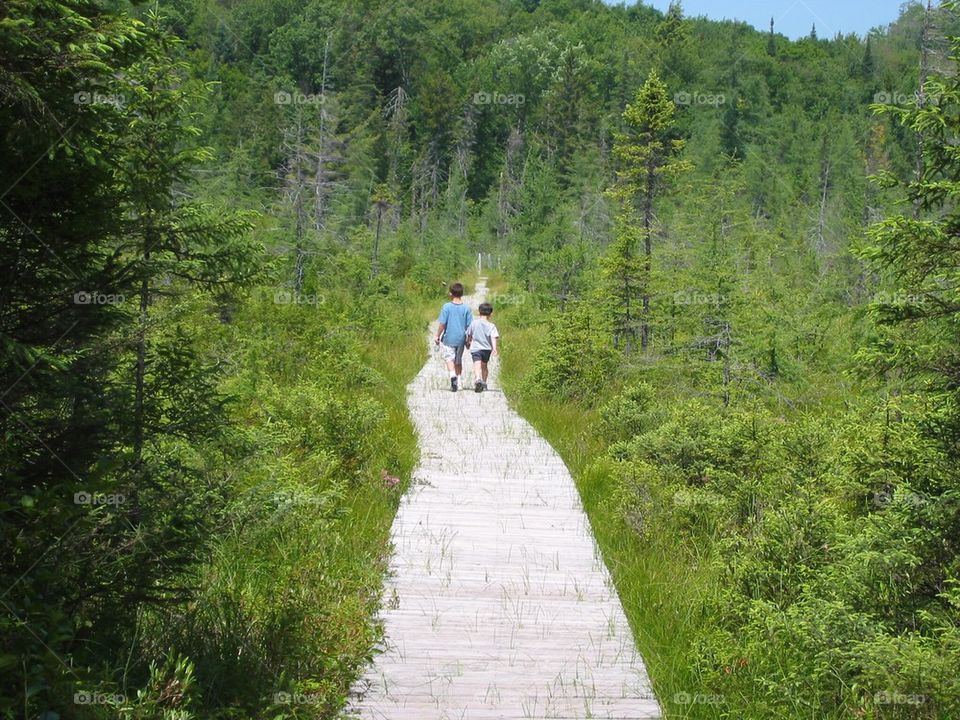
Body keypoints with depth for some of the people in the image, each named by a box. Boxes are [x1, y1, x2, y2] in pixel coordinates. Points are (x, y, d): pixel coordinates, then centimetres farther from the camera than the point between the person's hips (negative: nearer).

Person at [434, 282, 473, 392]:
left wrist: (437, 336, 2)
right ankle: (457, 381, 15)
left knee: (449, 358, 3)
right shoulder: (466, 308, -2)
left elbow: (442, 324, -10)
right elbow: (470, 325, 0)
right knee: (459, 360, 15)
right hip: (461, 339, 3)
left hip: (449, 338, -3)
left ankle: (453, 375, -22)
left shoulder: (446, 307, -10)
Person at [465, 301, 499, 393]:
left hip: (475, 348, -1)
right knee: (484, 365, 21)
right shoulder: (491, 326, -4)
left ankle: (478, 379, -41)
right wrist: (495, 348, -25)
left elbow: (469, 335, 14)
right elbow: (494, 338, -17)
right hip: (487, 348, 1)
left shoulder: (473, 323, 2)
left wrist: (468, 343, 32)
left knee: (477, 365, -16)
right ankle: (484, 383, 27)